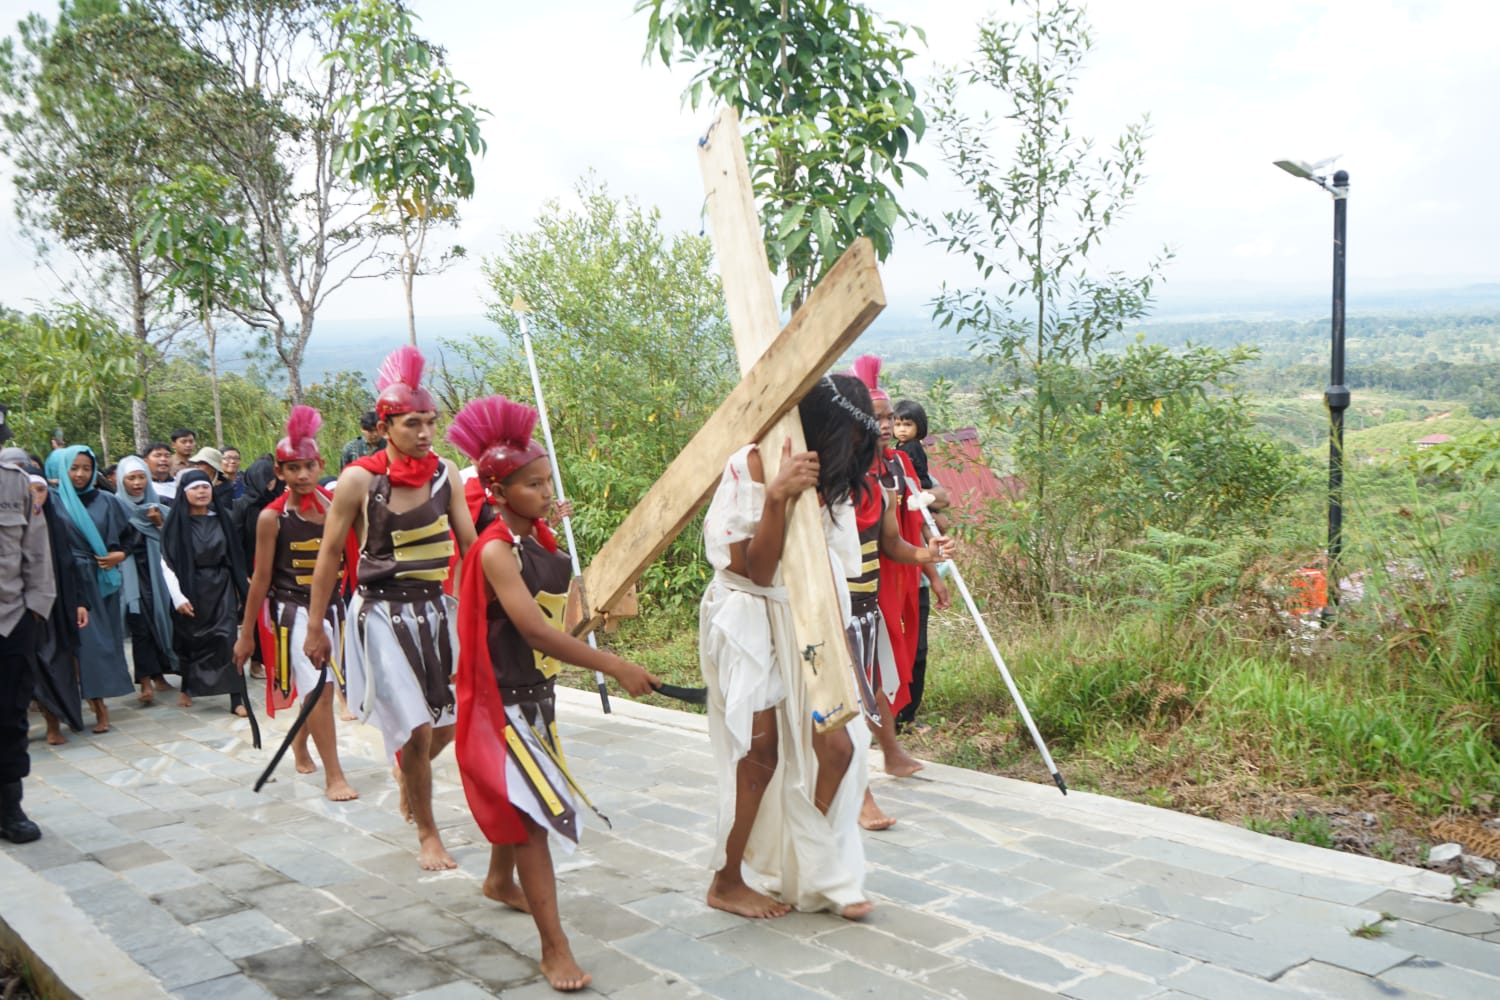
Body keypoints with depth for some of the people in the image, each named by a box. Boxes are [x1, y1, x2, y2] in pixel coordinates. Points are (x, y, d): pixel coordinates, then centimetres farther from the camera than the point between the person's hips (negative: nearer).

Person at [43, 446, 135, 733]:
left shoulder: (106, 502, 7)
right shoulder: (55, 503, -2)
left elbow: (129, 534, 13)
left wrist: (121, 554, -1)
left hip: (103, 580, 3)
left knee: (105, 637, 5)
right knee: (86, 640, -4)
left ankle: (98, 697, 16)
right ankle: (99, 706, -1)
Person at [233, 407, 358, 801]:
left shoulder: (334, 504, -1)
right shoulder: (272, 517, -9)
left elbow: (342, 556, 4)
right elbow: (261, 578, -4)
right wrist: (246, 633, -1)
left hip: (331, 606, 4)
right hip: (293, 610, -4)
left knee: (320, 688, 16)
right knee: (318, 690, -12)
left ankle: (300, 745, 43)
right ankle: (333, 775, -4)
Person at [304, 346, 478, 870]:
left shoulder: (444, 472, -1)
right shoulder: (359, 480, -11)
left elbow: (469, 542, 3)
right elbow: (329, 556, -4)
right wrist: (315, 628, 0)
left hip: (436, 608, 4)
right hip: (383, 613, -4)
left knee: (446, 725, 10)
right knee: (416, 731, -5)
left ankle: (407, 772, 45)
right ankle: (427, 834, 15)